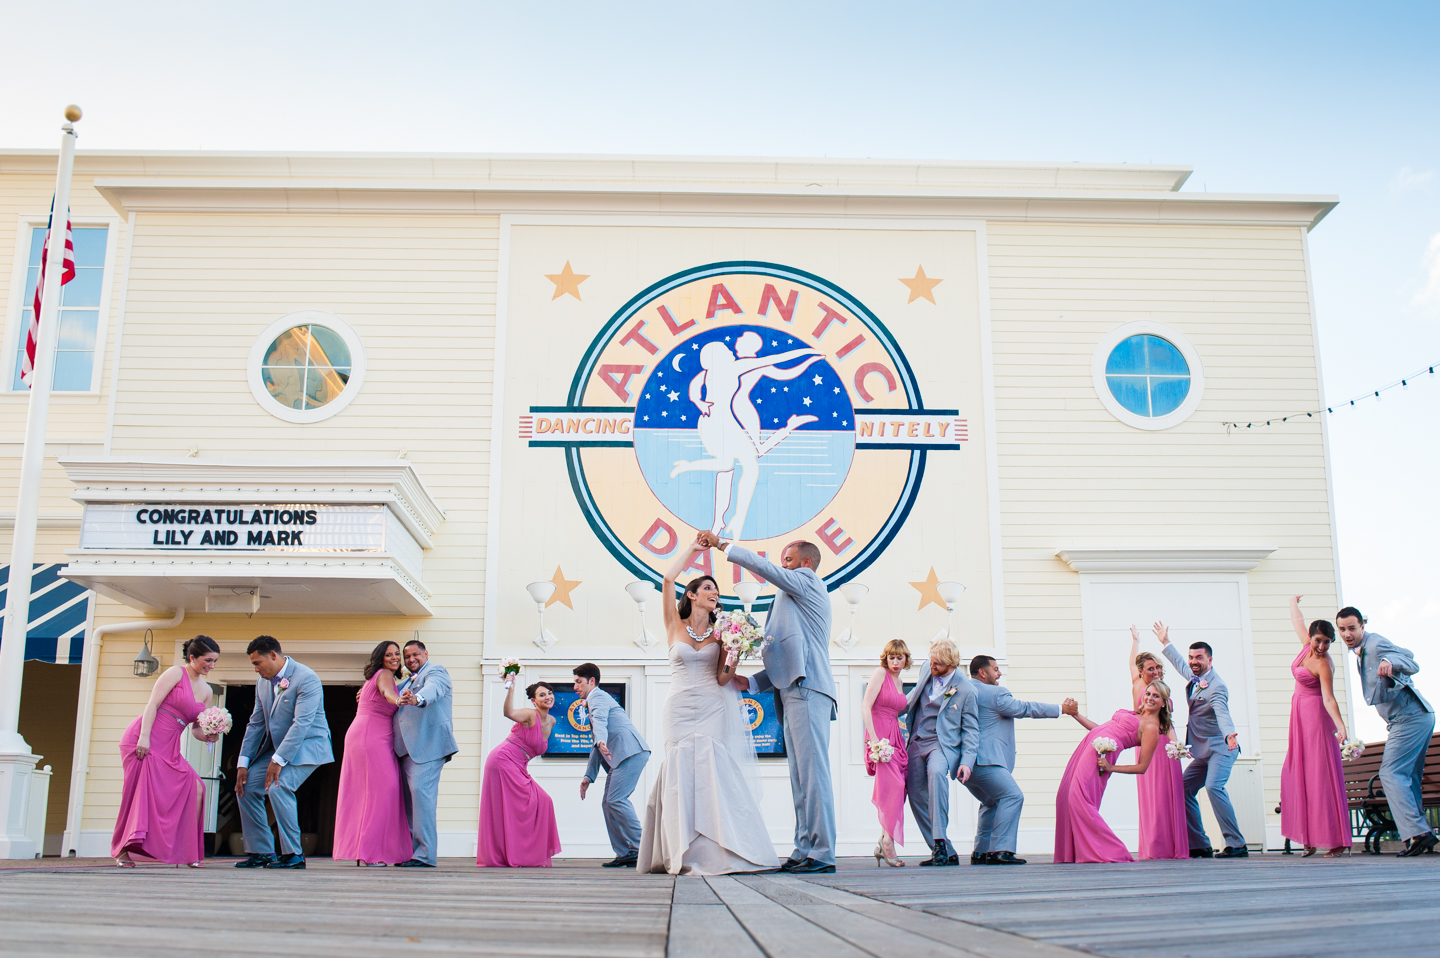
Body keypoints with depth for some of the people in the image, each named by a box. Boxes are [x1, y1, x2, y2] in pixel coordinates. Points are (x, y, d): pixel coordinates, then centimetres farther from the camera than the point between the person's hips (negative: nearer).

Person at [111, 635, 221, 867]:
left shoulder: (207, 691, 17)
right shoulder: (175, 673, -2)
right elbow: (152, 704, -10)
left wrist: (207, 736, -5)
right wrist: (144, 737, -20)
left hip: (169, 748, 6)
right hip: (144, 739, -6)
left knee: (195, 787, -6)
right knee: (143, 790, -11)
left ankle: (188, 852, -2)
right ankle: (123, 851, -3)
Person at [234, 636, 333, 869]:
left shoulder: (306, 679, -21)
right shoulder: (263, 683, 6)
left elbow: (302, 723, -27)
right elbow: (256, 724, 10)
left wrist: (278, 760, -30)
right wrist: (243, 763, 3)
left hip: (307, 745, -9)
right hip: (277, 745, 9)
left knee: (278, 787, -27)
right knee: (246, 787, 0)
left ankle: (293, 854, -16)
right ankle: (261, 852, 10)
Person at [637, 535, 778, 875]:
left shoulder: (720, 633, 10)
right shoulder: (675, 626, 7)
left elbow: (723, 678, 2)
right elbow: (668, 580, -4)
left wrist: (733, 660, -18)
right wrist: (692, 547, 3)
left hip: (713, 711, 0)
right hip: (681, 709, 0)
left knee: (714, 775, -9)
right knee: (683, 776, -4)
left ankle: (716, 854, -8)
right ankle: (684, 856, -2)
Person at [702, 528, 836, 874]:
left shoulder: (808, 581, 4)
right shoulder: (791, 602, 27)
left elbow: (764, 567, -6)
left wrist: (721, 545, 1)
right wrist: (751, 682, 17)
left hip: (807, 690, -10)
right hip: (793, 693, 10)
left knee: (813, 772, -12)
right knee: (800, 777, 8)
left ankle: (822, 854, -12)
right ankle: (804, 850, 9)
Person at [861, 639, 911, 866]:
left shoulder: (898, 681, 19)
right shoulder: (880, 673, -4)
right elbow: (866, 706, -13)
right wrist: (873, 738, -20)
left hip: (895, 736, 8)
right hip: (879, 733, -8)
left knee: (897, 788, 3)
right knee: (892, 786, -18)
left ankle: (884, 843, 10)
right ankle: (888, 844, -16)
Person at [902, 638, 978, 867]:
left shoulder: (966, 690, -10)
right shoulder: (926, 669, 5)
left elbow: (971, 729, -6)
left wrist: (967, 762, -15)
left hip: (942, 743, -6)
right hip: (916, 743, 6)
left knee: (936, 772, -37)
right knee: (917, 796, 1)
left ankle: (940, 841, -35)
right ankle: (946, 853, 11)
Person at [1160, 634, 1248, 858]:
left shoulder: (1216, 686, -19)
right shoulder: (1194, 676, 8)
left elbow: (1222, 713, -37)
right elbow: (1180, 664, 32)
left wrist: (1229, 735, -56)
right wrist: (1166, 643, 41)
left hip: (1220, 747, -10)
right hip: (1202, 751, 10)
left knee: (1213, 786, -29)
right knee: (1184, 789, 7)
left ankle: (1236, 845, -26)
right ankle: (1199, 846, 13)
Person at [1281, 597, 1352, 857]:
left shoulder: (1323, 665, -19)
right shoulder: (1307, 646, 2)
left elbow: (1329, 699, -28)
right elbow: (1297, 621, 21)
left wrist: (1340, 726, -42)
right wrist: (1293, 602, 38)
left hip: (1317, 718, -8)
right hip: (1300, 718, 8)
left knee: (1321, 775, -10)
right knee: (1298, 775, 6)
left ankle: (1337, 842, -10)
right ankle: (1311, 839, 8)